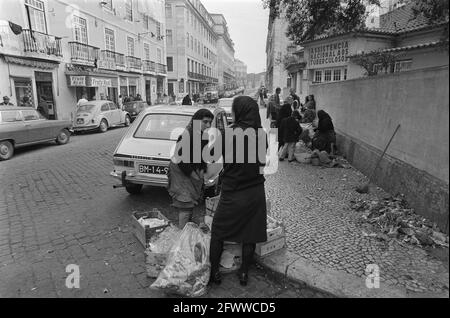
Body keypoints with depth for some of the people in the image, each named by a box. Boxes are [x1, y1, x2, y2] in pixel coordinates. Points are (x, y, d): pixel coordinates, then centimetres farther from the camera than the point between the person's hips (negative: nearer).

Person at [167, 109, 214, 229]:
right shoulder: (187, 135, -24)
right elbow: (179, 158, -24)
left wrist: (202, 170, 0)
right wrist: (191, 173, -18)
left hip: (194, 172, 8)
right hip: (181, 173, -8)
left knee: (192, 202, 18)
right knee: (185, 204, -6)